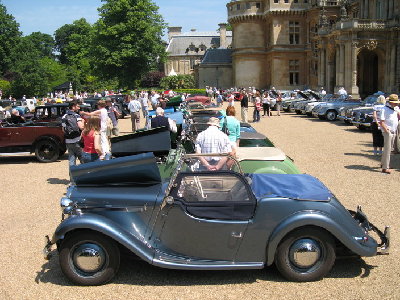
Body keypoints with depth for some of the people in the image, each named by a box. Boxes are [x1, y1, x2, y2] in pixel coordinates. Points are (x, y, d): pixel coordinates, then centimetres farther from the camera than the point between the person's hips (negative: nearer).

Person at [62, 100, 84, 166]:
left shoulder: (64, 117, 9)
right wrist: (82, 121, 1)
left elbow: (63, 130, 11)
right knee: (82, 158, 4)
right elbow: (81, 127, -18)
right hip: (77, 141, -5)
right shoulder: (76, 116, -7)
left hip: (68, 141, 5)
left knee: (71, 159, 10)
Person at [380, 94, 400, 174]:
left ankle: (384, 163, 31)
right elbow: (382, 122, -15)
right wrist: (387, 130, -19)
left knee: (389, 149, 17)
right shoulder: (385, 109, -11)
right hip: (388, 132, -8)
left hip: (393, 131, 8)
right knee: (387, 149, -10)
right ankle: (385, 168, -11)